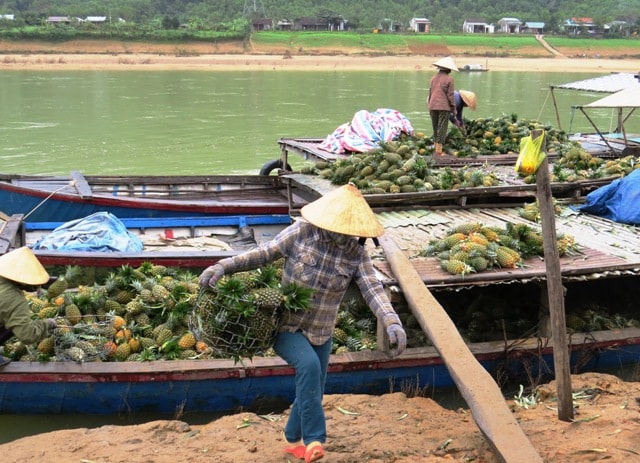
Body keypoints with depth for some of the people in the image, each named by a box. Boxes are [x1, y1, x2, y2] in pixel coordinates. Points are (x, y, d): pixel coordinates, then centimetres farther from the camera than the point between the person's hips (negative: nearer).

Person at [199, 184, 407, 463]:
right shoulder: (301, 232, -15)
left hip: (320, 334, 4)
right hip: (285, 326, -4)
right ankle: (314, 439, -23)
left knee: (312, 391, 14)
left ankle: (294, 440, 42)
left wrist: (393, 323, -37)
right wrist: (223, 266, -20)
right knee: (309, 365, -31)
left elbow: (373, 290, -19)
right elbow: (264, 253, -9)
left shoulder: (357, 254, -9)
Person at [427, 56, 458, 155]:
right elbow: (450, 95, -8)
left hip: (433, 106, 5)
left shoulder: (434, 78, 9)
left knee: (435, 128, 14)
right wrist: (453, 108, 1)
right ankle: (439, 150, -4)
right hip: (444, 107, -5)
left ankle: (436, 148, 18)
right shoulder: (449, 79, -8)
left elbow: (430, 93, 12)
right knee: (442, 128, -1)